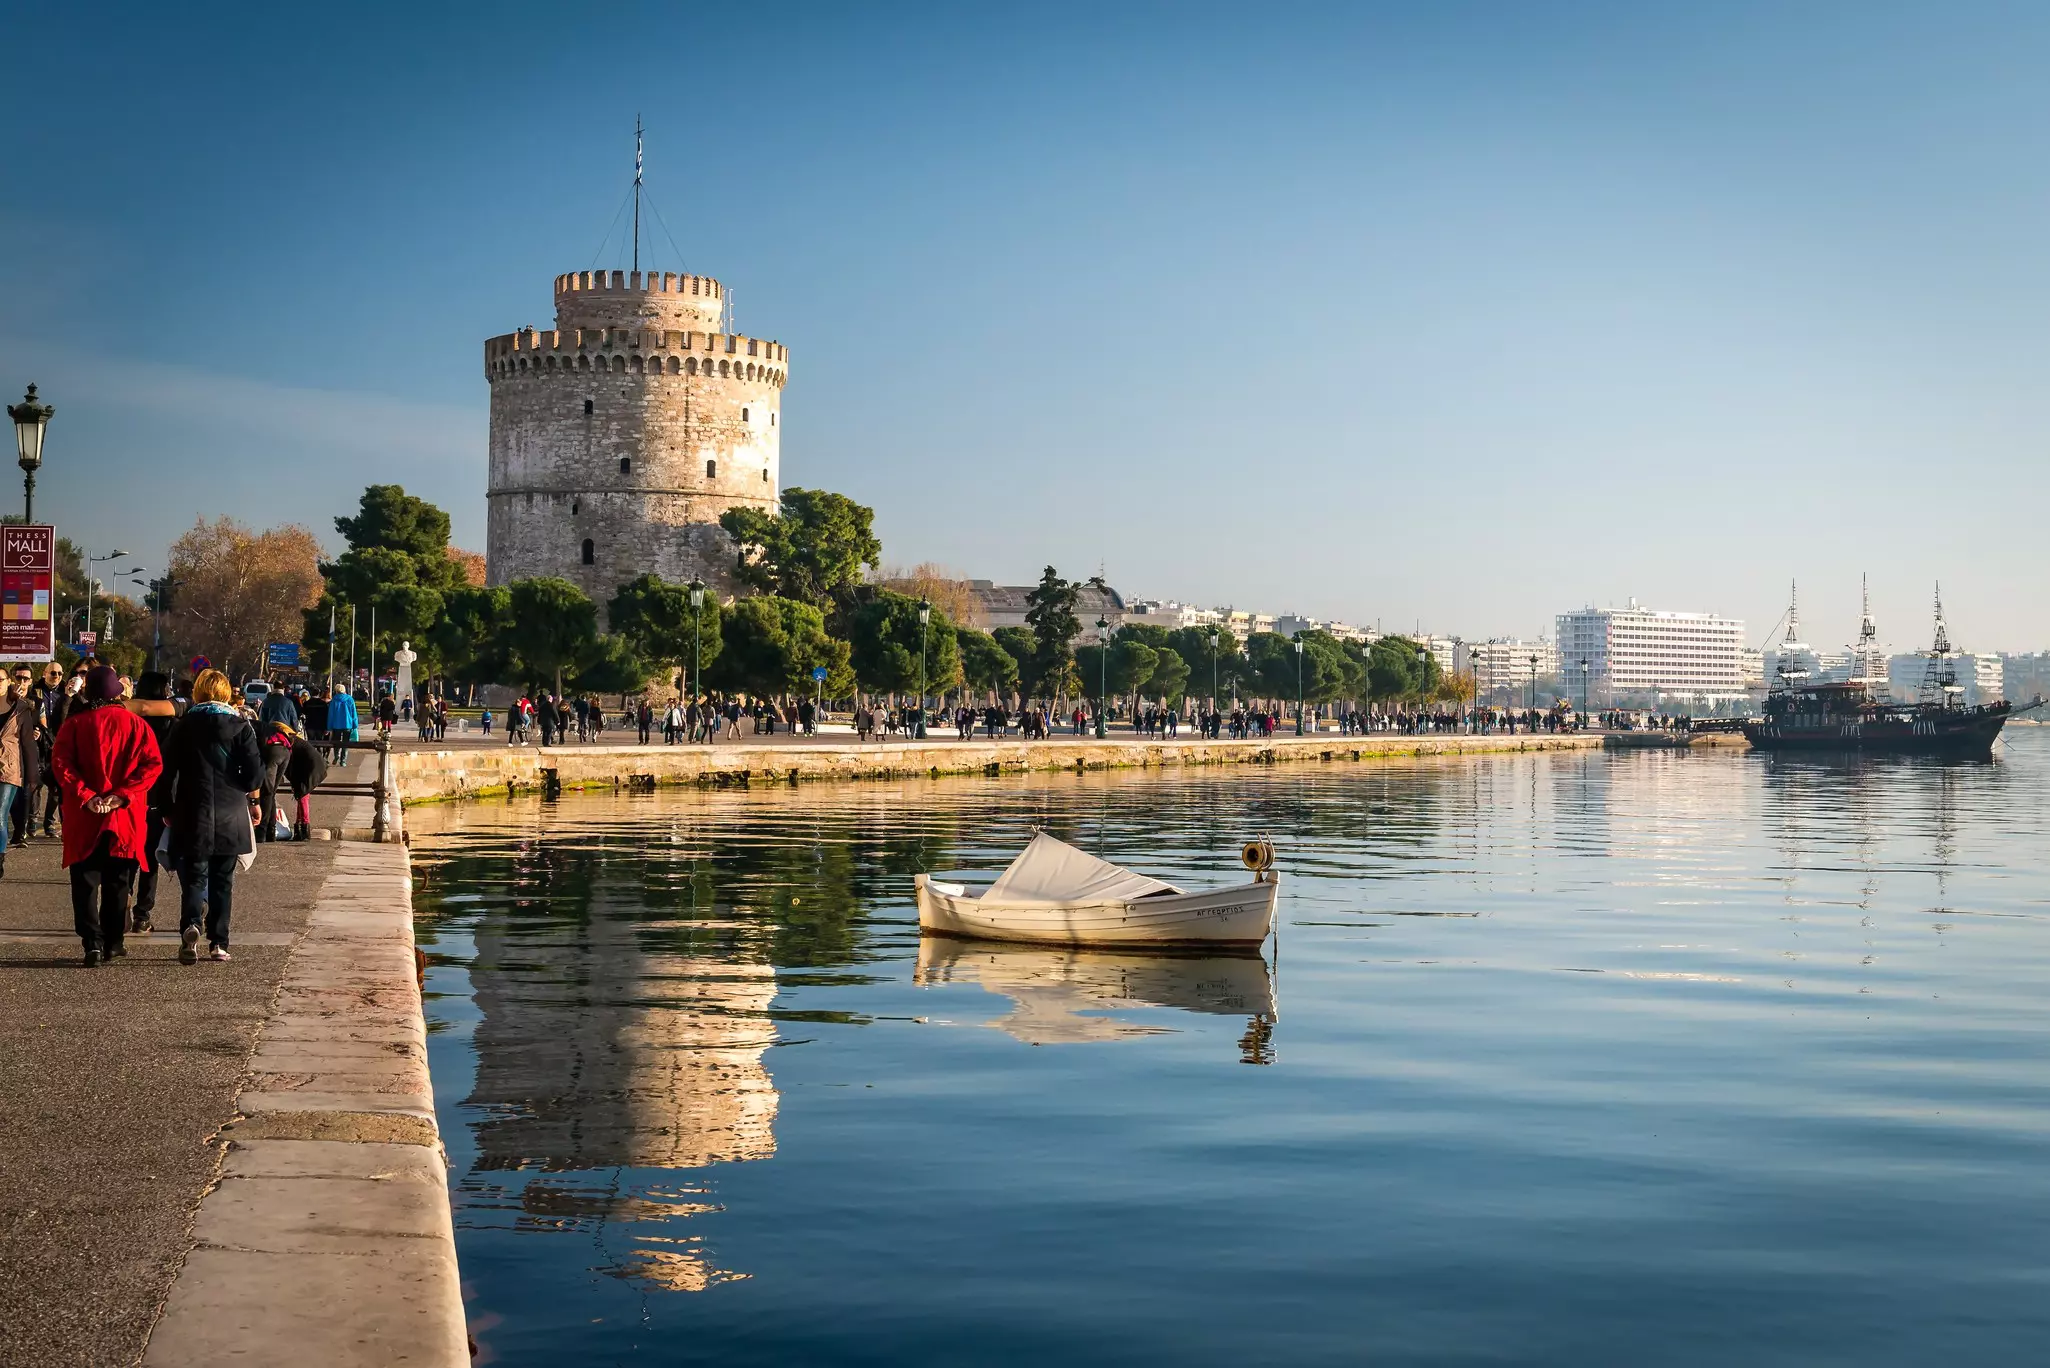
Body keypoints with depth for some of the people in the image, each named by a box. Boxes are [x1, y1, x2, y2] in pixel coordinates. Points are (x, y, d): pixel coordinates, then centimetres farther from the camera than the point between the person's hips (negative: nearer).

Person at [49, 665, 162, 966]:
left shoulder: (75, 723, -1)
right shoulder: (136, 724, 1)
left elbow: (60, 761, -12)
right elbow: (153, 764, -9)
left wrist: (85, 795, -14)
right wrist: (122, 794, -12)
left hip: (84, 816, -1)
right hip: (125, 817, 1)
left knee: (85, 881, 5)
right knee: (117, 882, 12)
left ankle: (92, 942, -7)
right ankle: (113, 942, 15)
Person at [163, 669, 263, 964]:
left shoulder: (184, 726, 1)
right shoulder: (240, 725, -2)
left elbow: (168, 768, 1)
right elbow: (255, 773, -7)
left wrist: (168, 807, 12)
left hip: (192, 815, 0)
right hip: (230, 816, 0)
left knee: (194, 875, 4)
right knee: (223, 880, 10)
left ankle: (191, 924, -24)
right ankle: (218, 943, 10)